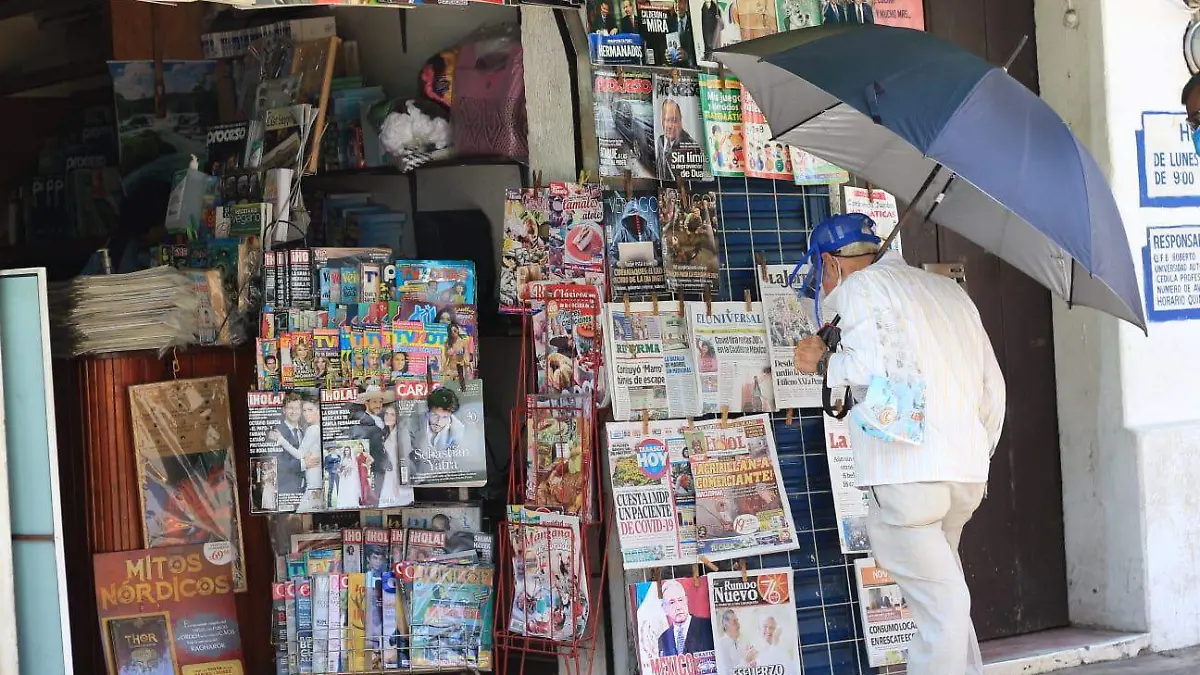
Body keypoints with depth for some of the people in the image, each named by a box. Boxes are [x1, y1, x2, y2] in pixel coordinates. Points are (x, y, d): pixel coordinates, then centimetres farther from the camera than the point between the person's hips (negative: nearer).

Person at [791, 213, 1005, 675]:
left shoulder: (855, 289, 3)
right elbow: (993, 388, 21)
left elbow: (870, 368, -16)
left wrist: (823, 362, 3)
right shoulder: (951, 291, 24)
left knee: (939, 607, -7)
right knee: (944, 595, 20)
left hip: (904, 475, -7)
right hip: (969, 473, 7)